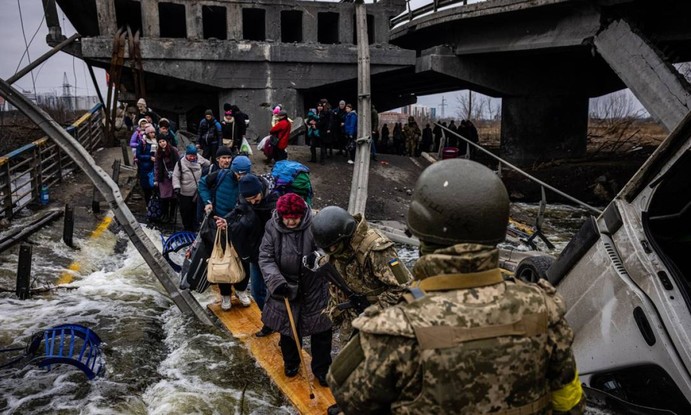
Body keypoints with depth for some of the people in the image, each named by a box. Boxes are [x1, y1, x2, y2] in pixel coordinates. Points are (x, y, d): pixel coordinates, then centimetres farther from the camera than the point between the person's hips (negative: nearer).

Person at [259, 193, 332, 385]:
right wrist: (276, 281, -23)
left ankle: (321, 368, 30)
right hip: (286, 287, 2)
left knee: (321, 329, 9)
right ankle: (291, 362, 44)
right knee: (288, 327, 19)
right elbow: (265, 258, -10)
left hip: (314, 288, -2)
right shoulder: (273, 228, -11)